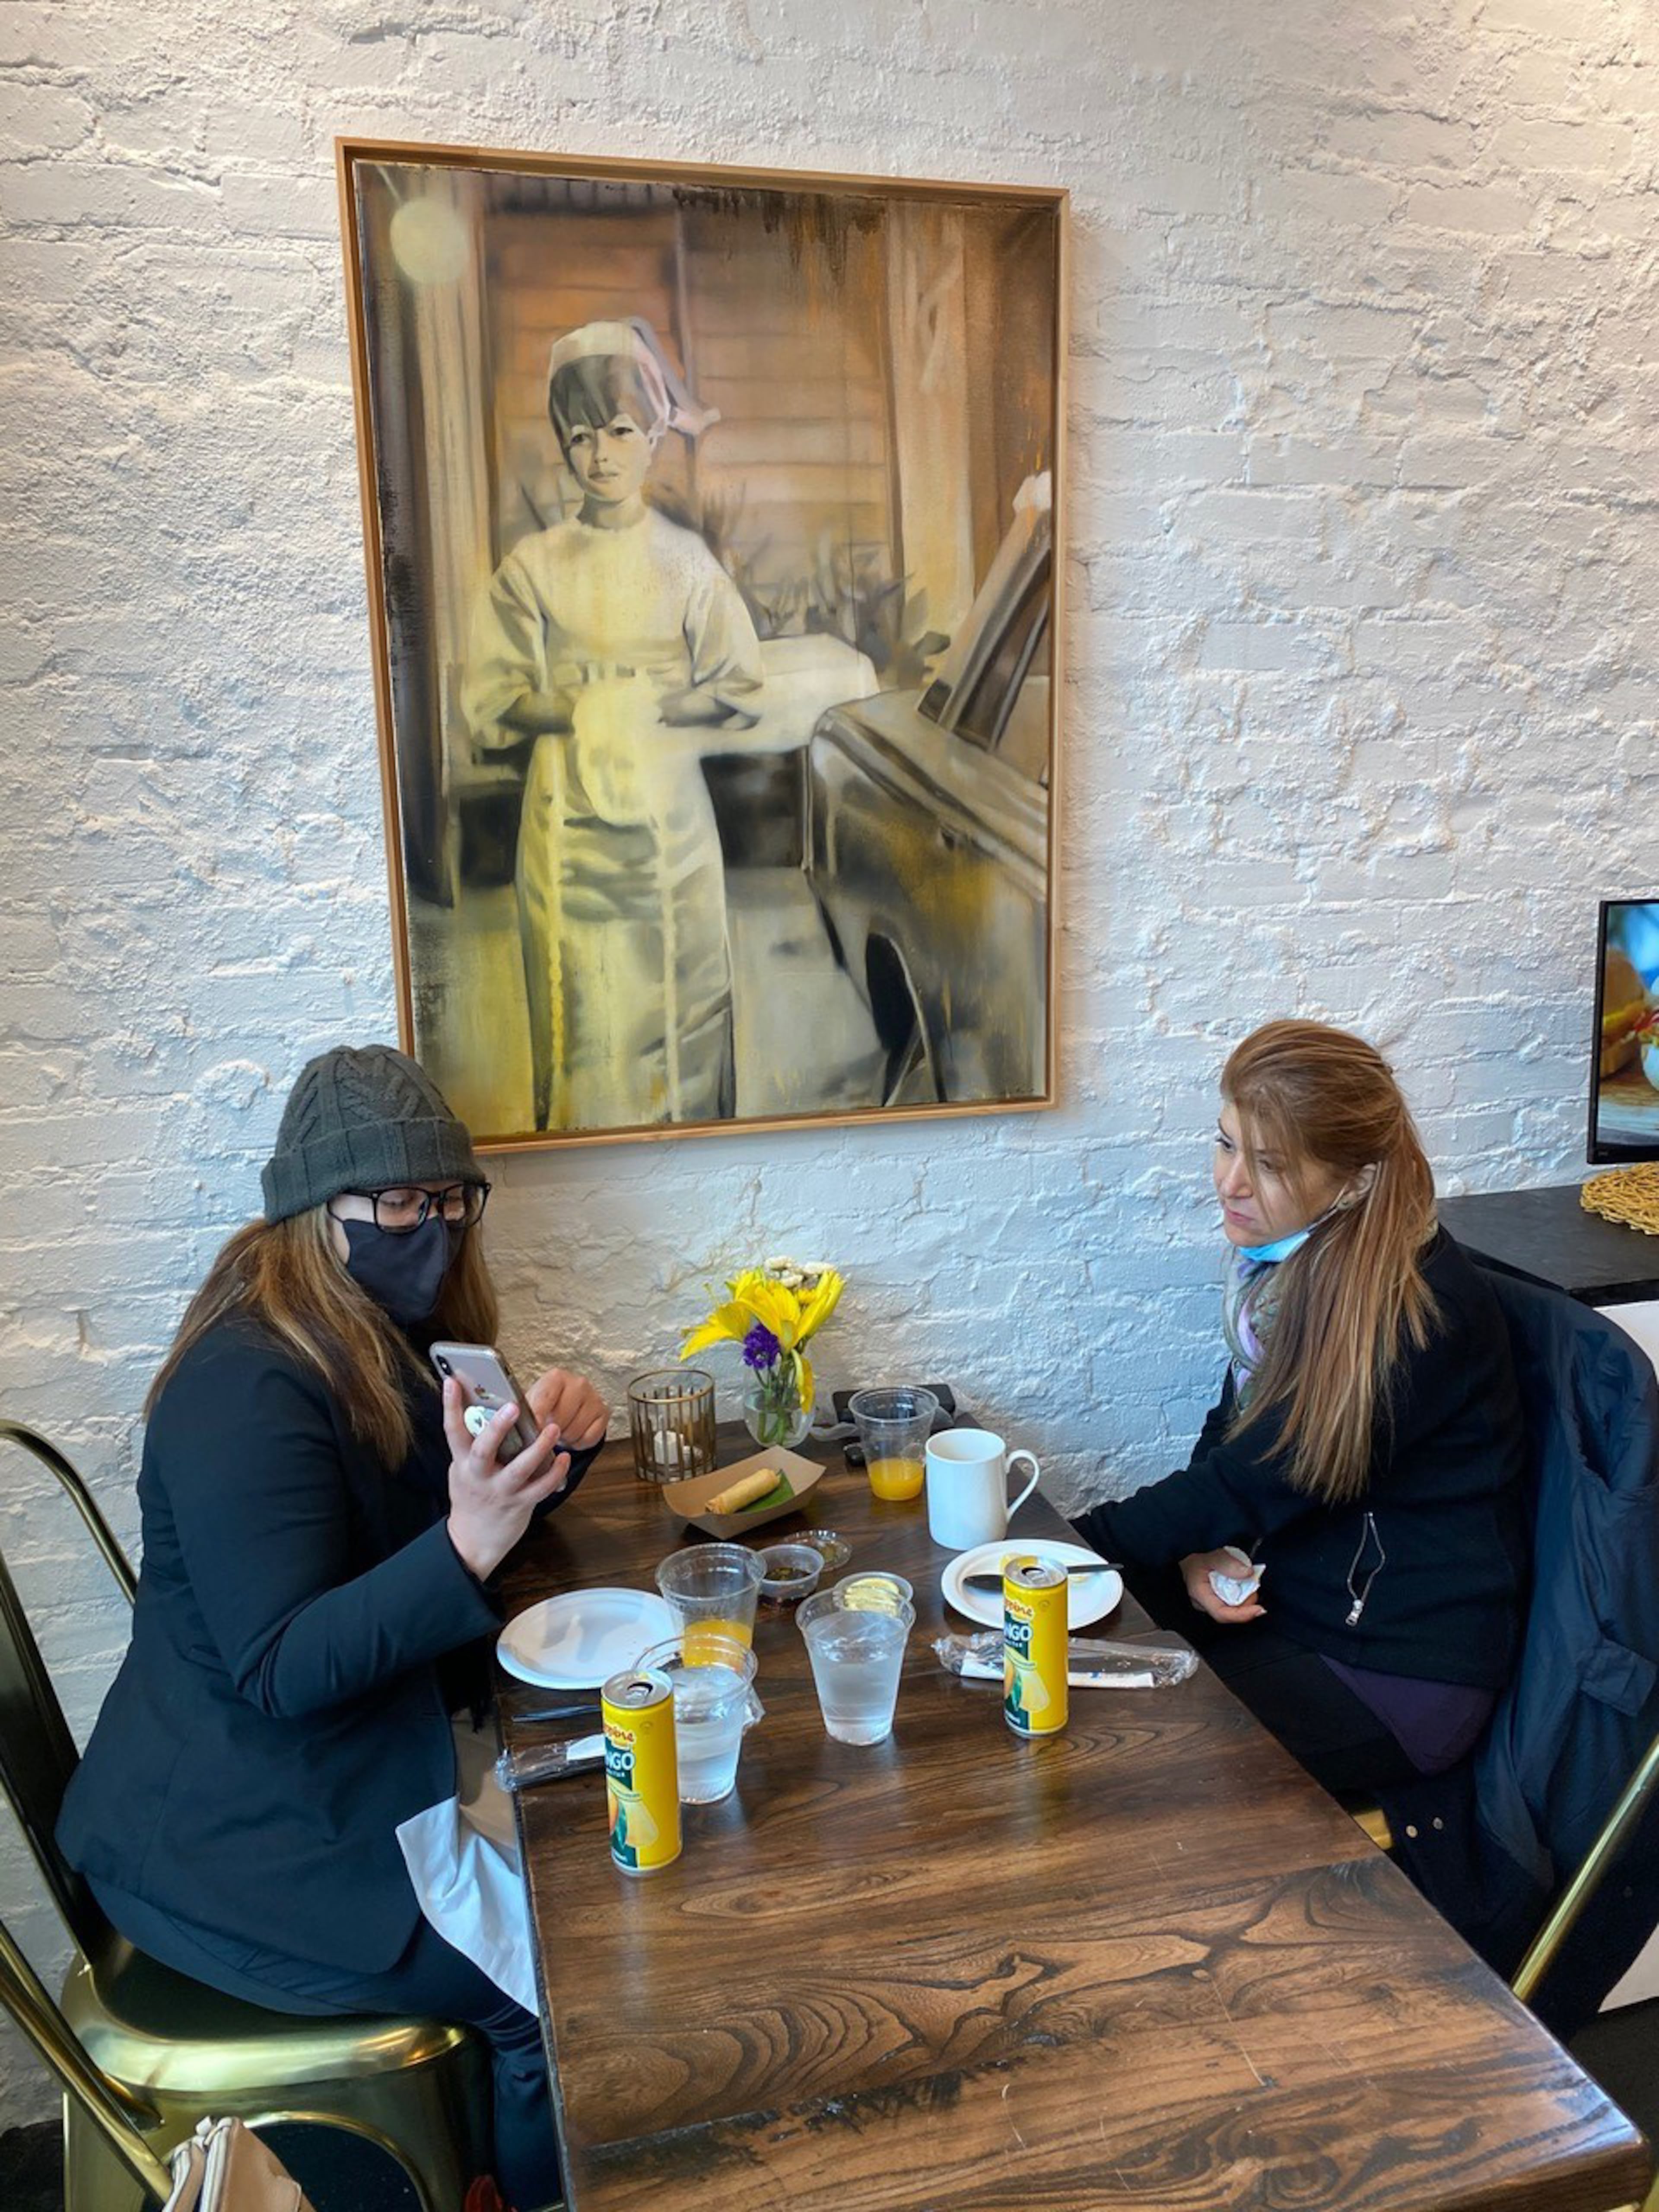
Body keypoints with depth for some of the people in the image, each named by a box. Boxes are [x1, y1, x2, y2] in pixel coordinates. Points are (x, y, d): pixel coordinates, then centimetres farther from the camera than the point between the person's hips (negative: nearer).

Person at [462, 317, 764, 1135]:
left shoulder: (686, 559, 5)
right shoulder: (533, 566, 4)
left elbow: (739, 691, 4)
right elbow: (490, 701, 1)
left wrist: (651, 708, -11)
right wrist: (577, 711, -14)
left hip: (669, 812, 0)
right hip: (567, 815, 0)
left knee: (678, 995, 3)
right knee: (585, 1007, 0)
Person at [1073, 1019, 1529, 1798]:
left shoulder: (1418, 1309, -25)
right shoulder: (1290, 1257, 0)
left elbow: (1253, 1482, -26)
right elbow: (1231, 1435, 8)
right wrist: (1200, 1550, -11)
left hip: (1400, 1673, -7)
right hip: (1279, 1601, 7)